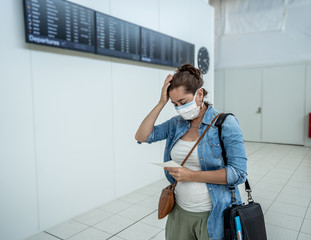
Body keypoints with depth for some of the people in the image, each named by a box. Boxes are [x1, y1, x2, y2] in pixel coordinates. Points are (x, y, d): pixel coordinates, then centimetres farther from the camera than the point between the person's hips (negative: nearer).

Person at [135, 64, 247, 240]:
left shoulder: (225, 123, -14)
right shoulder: (177, 123, 1)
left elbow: (239, 173, -18)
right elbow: (142, 136, -3)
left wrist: (192, 175, -22)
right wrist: (162, 103, -10)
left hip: (213, 215, -4)